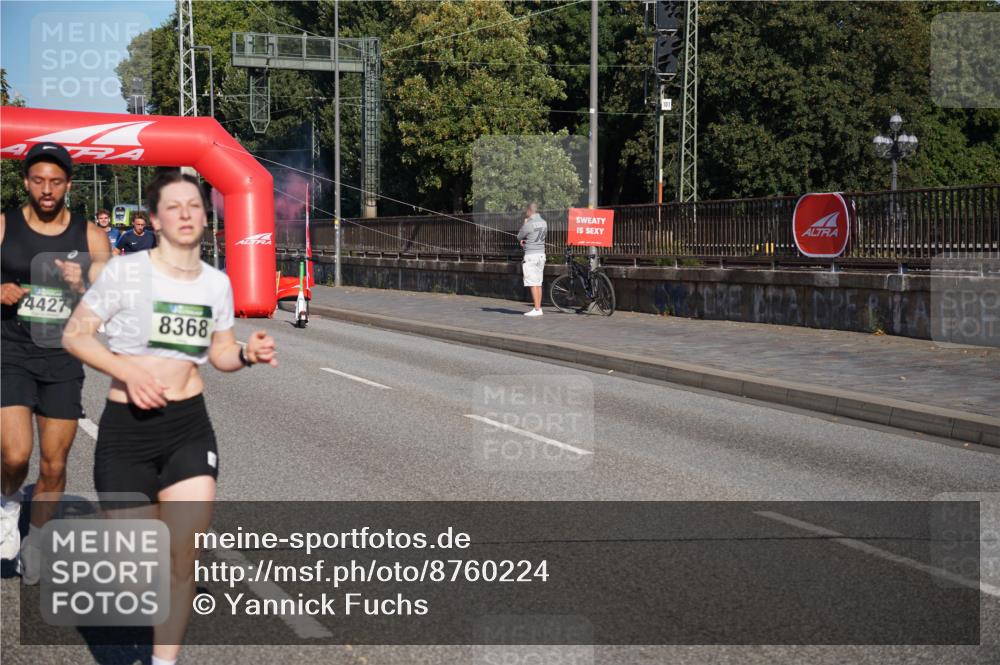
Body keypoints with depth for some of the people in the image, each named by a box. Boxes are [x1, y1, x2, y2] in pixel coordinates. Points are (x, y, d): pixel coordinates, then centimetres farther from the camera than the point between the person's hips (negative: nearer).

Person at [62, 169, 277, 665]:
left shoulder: (217, 283, 4)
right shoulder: (125, 271, -8)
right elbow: (75, 335, -4)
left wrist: (247, 354, -7)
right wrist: (126, 370, -18)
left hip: (190, 427, 3)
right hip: (127, 427, -3)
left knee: (182, 560, -3)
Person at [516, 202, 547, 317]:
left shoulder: (528, 224, -15)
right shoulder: (543, 223, 9)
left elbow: (519, 236, 0)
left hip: (531, 255, -8)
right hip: (541, 254, 8)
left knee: (533, 283, -7)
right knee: (538, 283, 12)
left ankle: (536, 309, -10)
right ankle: (538, 308, 14)